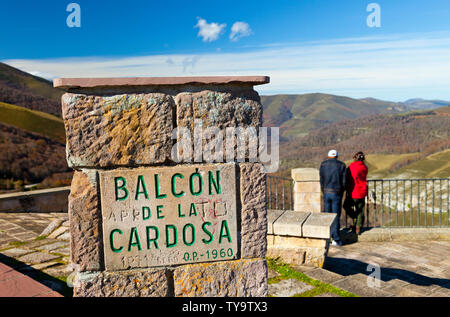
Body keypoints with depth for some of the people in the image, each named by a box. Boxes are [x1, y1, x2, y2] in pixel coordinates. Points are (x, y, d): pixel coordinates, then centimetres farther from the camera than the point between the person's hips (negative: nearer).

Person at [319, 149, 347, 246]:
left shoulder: (323, 165, 3)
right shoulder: (342, 165, -1)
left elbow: (321, 181, 4)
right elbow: (344, 181, -1)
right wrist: (341, 193, 12)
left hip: (326, 193, 1)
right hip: (337, 194, -1)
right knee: (336, 216, 1)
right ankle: (336, 239, 0)